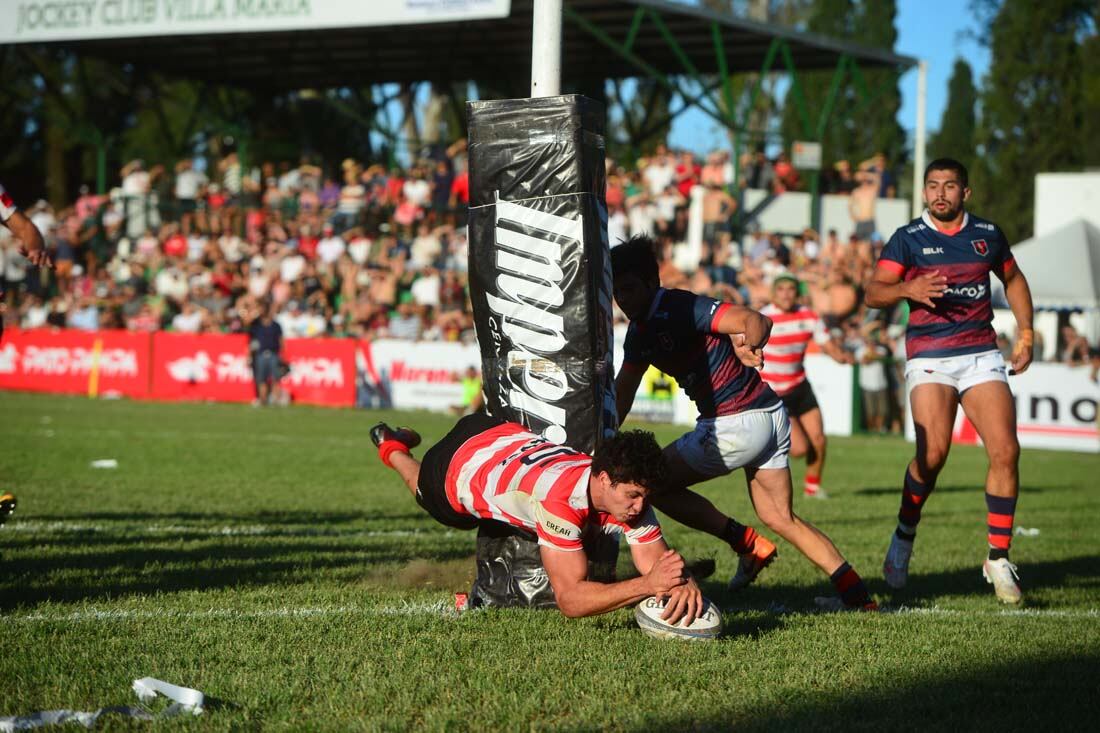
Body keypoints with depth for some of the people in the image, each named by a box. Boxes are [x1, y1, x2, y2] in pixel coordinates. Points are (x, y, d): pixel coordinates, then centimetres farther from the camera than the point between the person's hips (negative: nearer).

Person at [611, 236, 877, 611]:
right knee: (780, 519, 12)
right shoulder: (639, 330, 11)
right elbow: (621, 394, 20)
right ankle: (857, 595, 7)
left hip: (737, 424, -10)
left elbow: (757, 320, -30)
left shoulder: (681, 308, -18)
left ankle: (748, 544, -1)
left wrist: (750, 343, -53)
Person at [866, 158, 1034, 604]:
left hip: (982, 354, 3)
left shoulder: (988, 235, 10)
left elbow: (1014, 281, 27)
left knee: (1005, 451, -12)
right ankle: (903, 539, 7)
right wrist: (908, 289, -25)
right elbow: (873, 294, -5)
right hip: (929, 359, -3)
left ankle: (999, 559, 0)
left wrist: (1025, 335, 18)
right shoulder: (907, 239, 2)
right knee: (933, 454, -19)